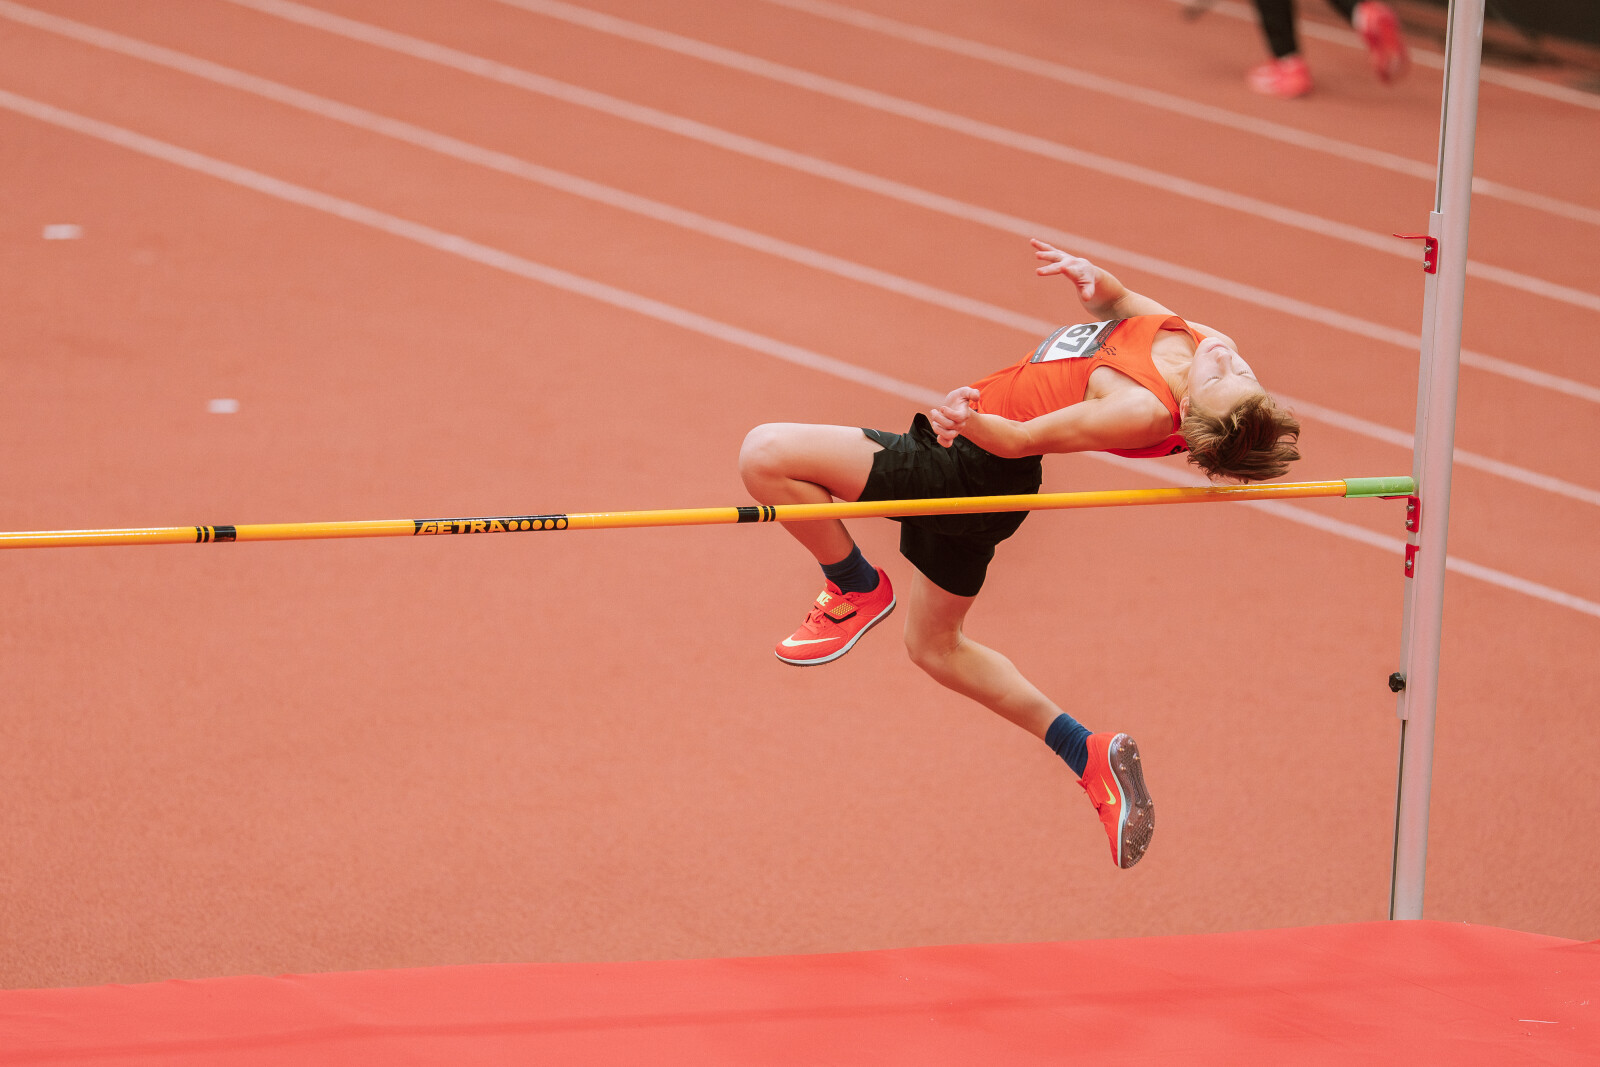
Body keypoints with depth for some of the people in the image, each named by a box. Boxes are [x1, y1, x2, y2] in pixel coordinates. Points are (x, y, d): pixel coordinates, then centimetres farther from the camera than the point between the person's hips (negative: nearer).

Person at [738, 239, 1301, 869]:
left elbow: (1022, 438, -25)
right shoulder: (1203, 342, -10)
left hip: (972, 466, -9)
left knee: (766, 454, -15)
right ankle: (1090, 755, 26)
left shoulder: (1145, 411, -34)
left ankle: (858, 588, 8)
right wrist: (1094, 280, -11)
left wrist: (969, 421, -43)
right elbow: (1120, 305, 10)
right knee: (933, 646, 28)